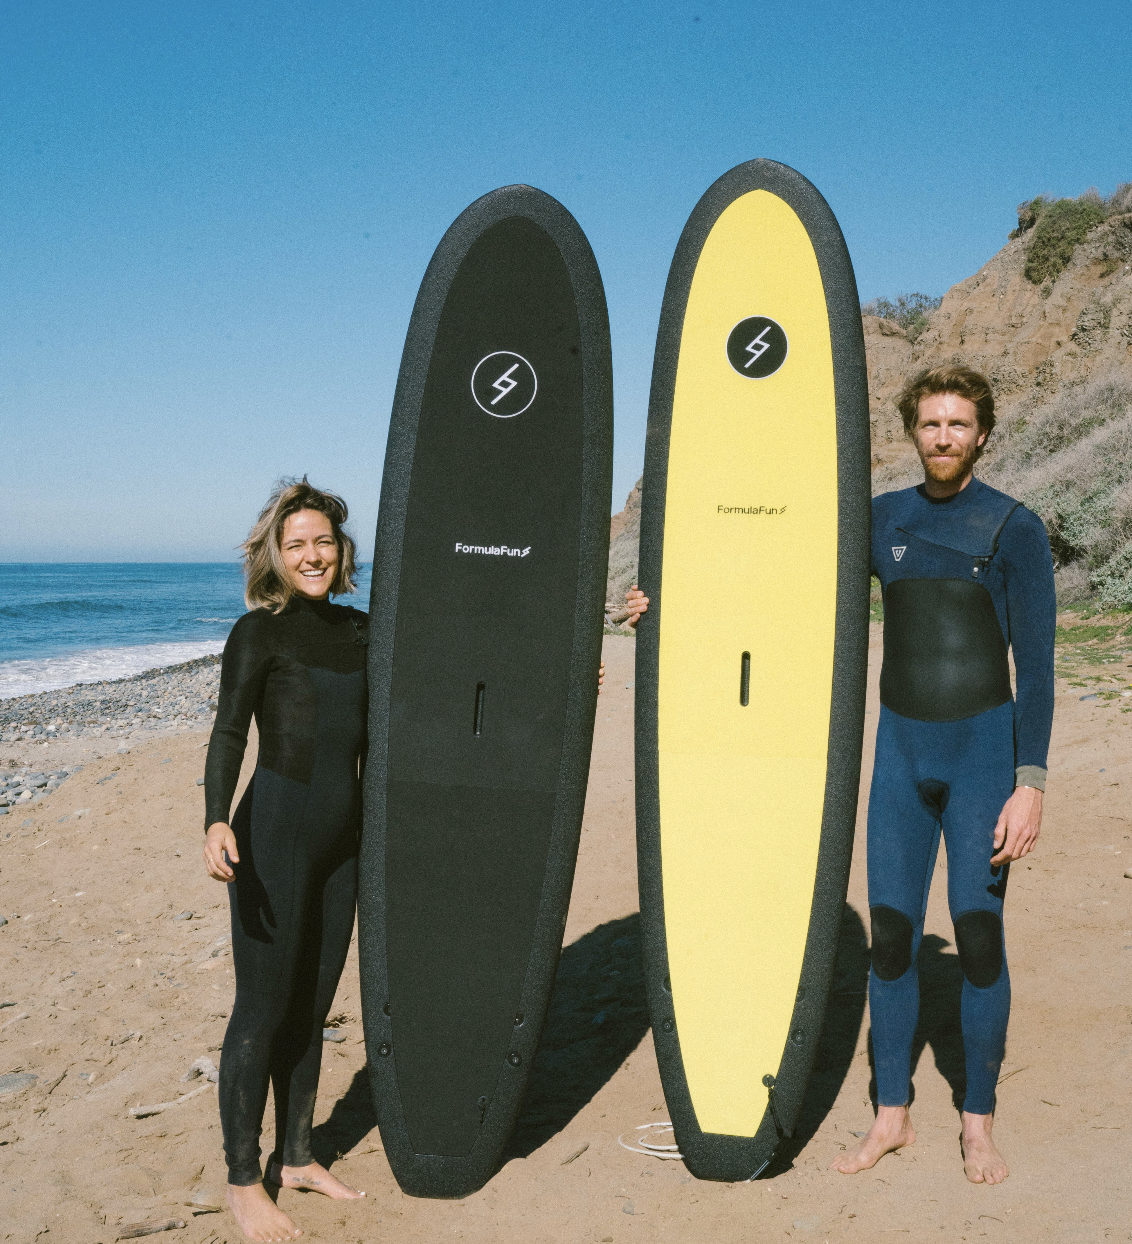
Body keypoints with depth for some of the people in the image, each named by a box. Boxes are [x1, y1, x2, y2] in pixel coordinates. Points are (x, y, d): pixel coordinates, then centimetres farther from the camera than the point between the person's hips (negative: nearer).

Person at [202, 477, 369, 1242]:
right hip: (274, 834, -6)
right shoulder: (259, 632, -6)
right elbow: (229, 735, -14)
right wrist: (216, 821, -29)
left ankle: (295, 1157, 29)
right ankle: (243, 1181, 16)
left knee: (312, 1004, 14)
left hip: (343, 836, 6)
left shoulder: (358, 630, 12)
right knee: (263, 1008, 1)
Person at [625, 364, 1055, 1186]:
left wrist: (1030, 784, -15)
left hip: (983, 750, -3)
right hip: (901, 748, 3)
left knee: (979, 934, -1)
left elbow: (1036, 664, -8)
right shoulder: (883, 520, 7)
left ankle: (979, 1123, 17)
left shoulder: (1015, 529, -5)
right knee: (890, 934, 4)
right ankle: (892, 1115, 19)